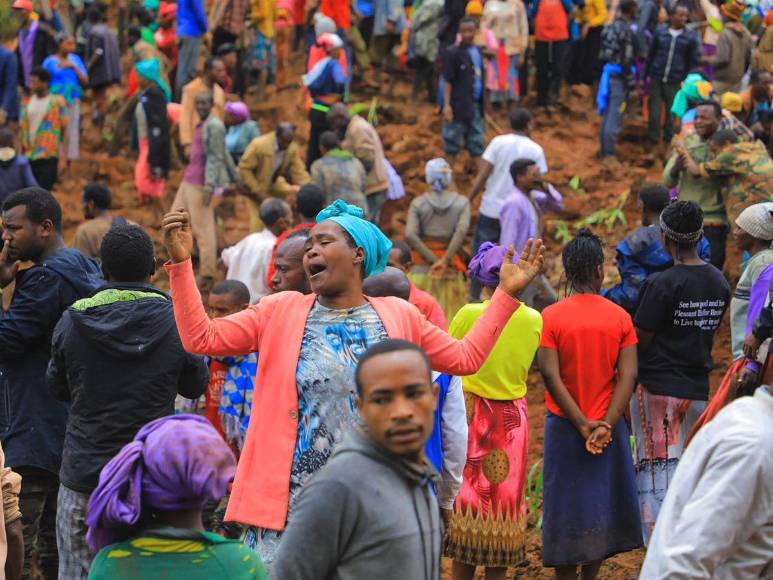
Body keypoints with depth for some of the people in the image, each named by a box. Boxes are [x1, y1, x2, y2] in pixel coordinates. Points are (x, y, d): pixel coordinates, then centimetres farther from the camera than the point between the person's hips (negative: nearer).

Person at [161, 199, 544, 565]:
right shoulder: (281, 311, 5)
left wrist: (506, 293, 11)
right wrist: (181, 262, -7)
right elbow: (200, 338, 1)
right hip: (288, 503, -1)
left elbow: (466, 358, 15)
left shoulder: (398, 317, 9)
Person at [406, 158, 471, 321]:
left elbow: (410, 235, -11)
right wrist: (446, 260, -16)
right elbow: (462, 230, -17)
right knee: (449, 314, 6)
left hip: (422, 266, 0)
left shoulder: (418, 203, 1)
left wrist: (433, 259, -10)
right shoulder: (462, 202, -1)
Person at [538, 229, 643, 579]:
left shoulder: (551, 317, -9)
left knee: (567, 509, 7)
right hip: (608, 427, 1)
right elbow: (628, 375, -11)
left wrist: (584, 425, -13)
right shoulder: (620, 317, -4)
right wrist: (605, 426, -14)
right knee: (601, 505, 14)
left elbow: (550, 375, -15)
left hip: (565, 427, -1)